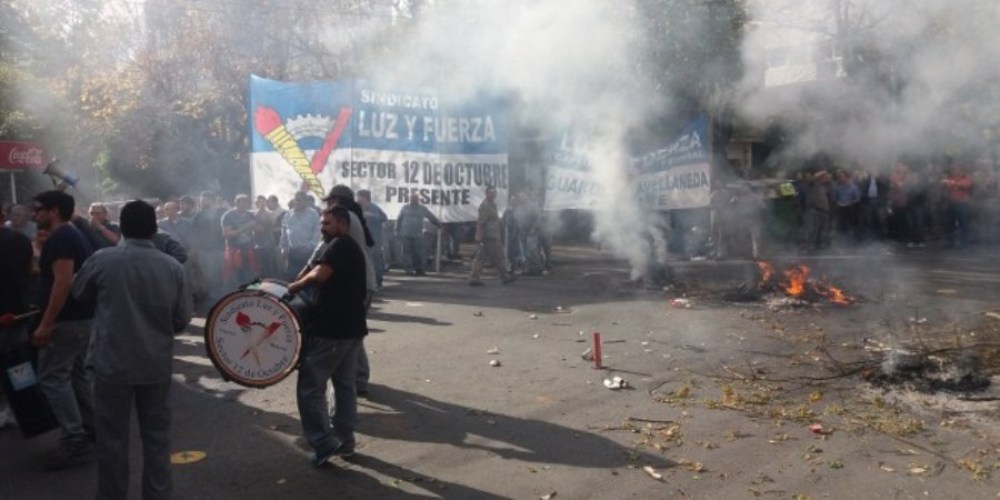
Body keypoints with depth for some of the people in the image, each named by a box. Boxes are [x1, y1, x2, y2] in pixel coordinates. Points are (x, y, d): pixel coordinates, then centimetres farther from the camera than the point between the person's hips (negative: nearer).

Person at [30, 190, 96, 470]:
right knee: (76, 374, 16)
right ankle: (92, 429, 21)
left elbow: (63, 282, -25)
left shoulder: (60, 237, -16)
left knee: (53, 377, -6)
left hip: (67, 320, -10)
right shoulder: (73, 234, 15)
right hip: (83, 316, 10)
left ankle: (74, 439, -5)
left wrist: (46, 324, -25)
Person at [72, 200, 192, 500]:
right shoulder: (173, 267, -5)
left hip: (112, 362, -1)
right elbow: (182, 319, 0)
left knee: (113, 437, 9)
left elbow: (79, 294, 11)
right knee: (156, 436, 11)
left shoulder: (102, 260, -8)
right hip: (157, 364, 2)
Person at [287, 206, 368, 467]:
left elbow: (319, 275, -28)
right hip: (352, 327, 10)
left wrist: (296, 285, -12)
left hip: (331, 329, -10)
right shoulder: (353, 248, 18)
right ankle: (345, 440, 21)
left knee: (310, 387, -3)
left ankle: (324, 443, -4)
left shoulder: (339, 245, -12)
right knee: (345, 386, 14)